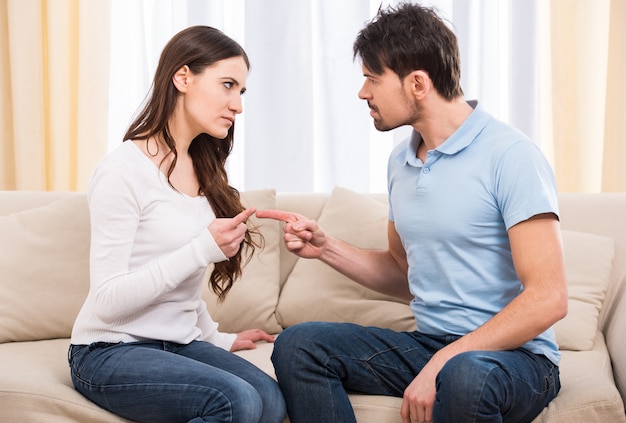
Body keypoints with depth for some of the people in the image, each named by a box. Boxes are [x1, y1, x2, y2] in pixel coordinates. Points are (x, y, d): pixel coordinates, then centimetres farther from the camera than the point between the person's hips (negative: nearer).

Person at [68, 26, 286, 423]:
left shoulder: (203, 170, 10)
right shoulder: (124, 169, -13)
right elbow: (107, 300, -18)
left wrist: (217, 339, 13)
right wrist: (202, 249, -24)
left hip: (179, 343, 7)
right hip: (111, 351, -6)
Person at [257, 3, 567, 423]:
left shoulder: (510, 156, -13)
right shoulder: (401, 161, 12)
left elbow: (548, 298, -18)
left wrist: (441, 364, -22)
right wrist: (326, 247, 6)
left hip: (514, 354, -7)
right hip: (428, 342, 7)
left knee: (463, 376, -40)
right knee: (297, 344, -11)